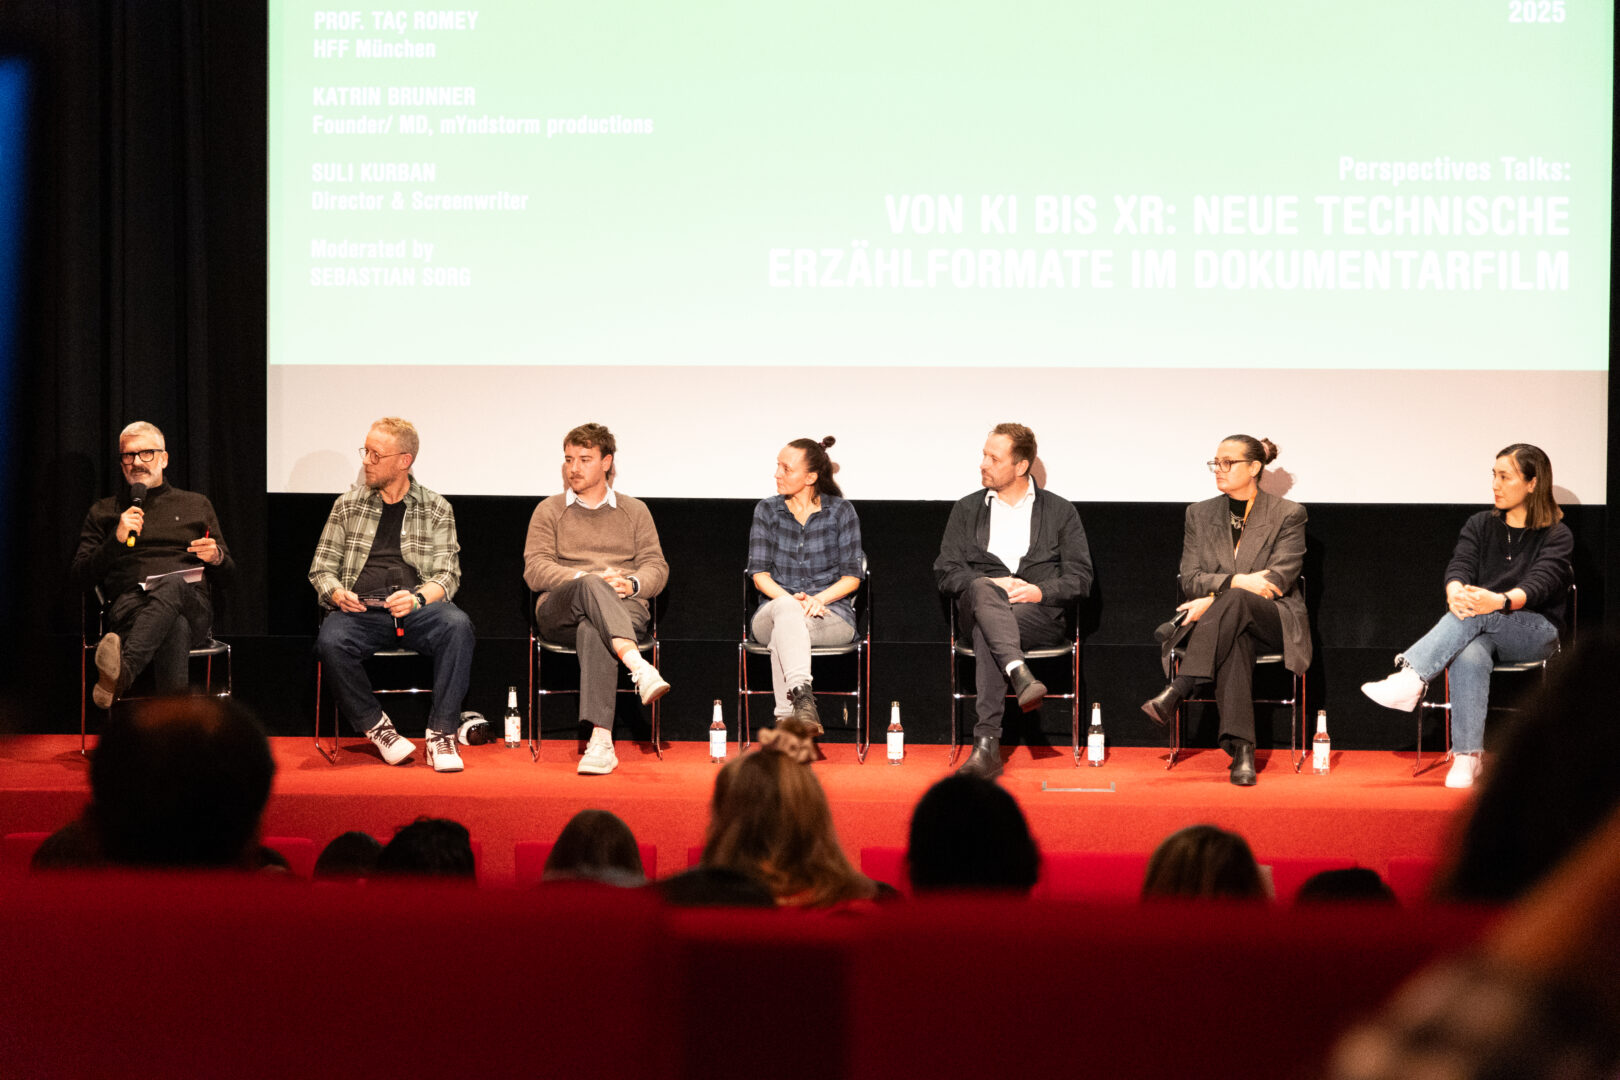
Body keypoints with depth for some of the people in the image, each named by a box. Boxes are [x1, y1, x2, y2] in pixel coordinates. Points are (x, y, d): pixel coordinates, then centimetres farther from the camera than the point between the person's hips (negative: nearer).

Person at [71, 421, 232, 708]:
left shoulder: (196, 505, 28)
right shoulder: (103, 512, 26)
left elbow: (225, 575, 26)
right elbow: (81, 578, 15)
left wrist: (217, 557, 0)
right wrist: (116, 540, 0)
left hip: (191, 604, 0)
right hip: (129, 606, 0)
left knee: (172, 584, -41)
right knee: (174, 627, -40)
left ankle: (120, 673, -65)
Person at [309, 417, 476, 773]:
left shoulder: (436, 510, 14)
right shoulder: (348, 505, 17)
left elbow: (447, 575, 6)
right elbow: (321, 568, 16)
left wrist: (417, 597, -16)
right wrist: (336, 593, -7)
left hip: (417, 609, -1)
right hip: (360, 608, 1)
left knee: (457, 625, -35)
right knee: (331, 641, -35)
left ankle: (441, 734, -27)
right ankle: (376, 727, -16)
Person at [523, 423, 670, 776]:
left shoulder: (634, 511, 22)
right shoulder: (549, 511, 18)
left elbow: (657, 568, 12)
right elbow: (534, 570, 3)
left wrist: (631, 584, -12)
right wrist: (587, 579, -12)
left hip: (624, 609, 0)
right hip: (559, 612, 0)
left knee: (592, 630, -39)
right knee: (591, 586, -38)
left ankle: (601, 741, -53)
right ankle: (639, 667, -59)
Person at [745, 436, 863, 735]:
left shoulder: (841, 511, 6)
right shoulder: (767, 510, 11)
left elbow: (851, 577, 2)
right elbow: (760, 575, 3)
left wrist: (818, 599, -17)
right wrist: (790, 599, -17)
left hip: (831, 615, -1)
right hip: (772, 612, 1)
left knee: (783, 629, -36)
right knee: (786, 608, -37)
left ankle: (786, 717, -47)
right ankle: (802, 698, -57)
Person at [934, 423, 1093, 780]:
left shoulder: (1060, 511, 15)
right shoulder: (967, 509, 20)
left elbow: (1080, 577, 7)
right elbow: (946, 570, 9)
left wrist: (1039, 591, -13)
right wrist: (992, 585, -9)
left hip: (1039, 613, -1)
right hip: (978, 609, 1)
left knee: (986, 634, -36)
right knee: (983, 589, -37)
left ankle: (986, 743, -46)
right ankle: (1020, 674, -57)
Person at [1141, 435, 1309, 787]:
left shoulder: (1288, 515, 5)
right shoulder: (1200, 514, 15)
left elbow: (1280, 580, -7)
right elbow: (1190, 580, 5)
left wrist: (1216, 599, -18)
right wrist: (1236, 580, -17)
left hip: (1273, 620, -2)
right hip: (1223, 623, 2)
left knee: (1234, 602, -38)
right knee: (1235, 640, -38)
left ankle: (1174, 692, -48)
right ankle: (1242, 751, -49)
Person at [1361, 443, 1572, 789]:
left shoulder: (1557, 536, 3)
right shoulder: (1480, 525, 15)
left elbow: (1541, 583, -15)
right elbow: (1459, 566, -2)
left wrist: (1500, 601, -37)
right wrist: (1455, 593, -28)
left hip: (1535, 634, -2)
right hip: (1483, 631, 3)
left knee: (1477, 615, -36)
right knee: (1469, 658, -36)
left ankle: (1411, 677, -47)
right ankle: (1467, 759, -43)